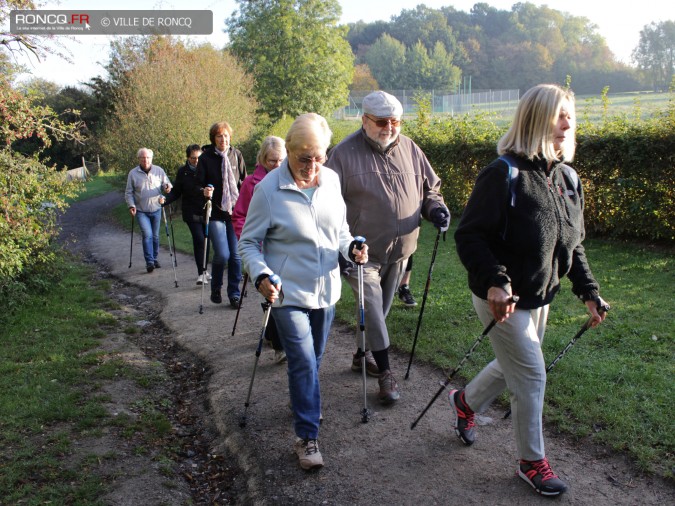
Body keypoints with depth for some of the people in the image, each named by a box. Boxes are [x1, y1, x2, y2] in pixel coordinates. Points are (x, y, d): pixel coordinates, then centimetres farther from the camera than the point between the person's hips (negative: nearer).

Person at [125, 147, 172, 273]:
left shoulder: (159, 170, 0)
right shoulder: (133, 173, -3)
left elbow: (167, 184, 6)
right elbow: (128, 193, 3)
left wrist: (167, 186, -19)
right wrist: (131, 205, -11)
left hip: (156, 209, 3)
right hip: (141, 211, -2)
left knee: (155, 236, 13)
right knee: (147, 234, -15)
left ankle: (154, 259, 29)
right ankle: (149, 262, -12)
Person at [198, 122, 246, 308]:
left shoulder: (236, 155, 6)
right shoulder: (206, 157, -2)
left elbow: (244, 181, 11)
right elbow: (199, 183, 1)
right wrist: (204, 191, -21)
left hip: (235, 212, 3)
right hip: (216, 214, -2)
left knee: (236, 255, 2)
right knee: (222, 254, -10)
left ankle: (234, 294, 15)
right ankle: (215, 289, 16)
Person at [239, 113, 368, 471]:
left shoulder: (332, 180, -1)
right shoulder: (268, 189, -15)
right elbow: (249, 242, -9)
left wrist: (351, 248, -9)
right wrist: (261, 276, -26)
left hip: (326, 290, 5)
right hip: (288, 293, -5)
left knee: (313, 359, 20)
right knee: (303, 362, -8)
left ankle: (303, 404, 46)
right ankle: (307, 437, 6)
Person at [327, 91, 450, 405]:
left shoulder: (410, 150, 4)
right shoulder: (344, 153, -10)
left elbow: (430, 187, 16)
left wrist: (435, 208, -6)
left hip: (399, 250, 5)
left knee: (379, 308, 17)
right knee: (372, 309, -7)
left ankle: (362, 354, 38)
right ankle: (384, 373, 5)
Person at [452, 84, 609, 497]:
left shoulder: (567, 178, 4)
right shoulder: (504, 175, -20)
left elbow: (573, 244, 12)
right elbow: (469, 235, -22)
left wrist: (589, 291, 7)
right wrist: (494, 281, -33)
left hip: (540, 297, 8)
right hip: (503, 299, -8)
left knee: (513, 366, 22)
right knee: (532, 376, 2)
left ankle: (466, 401, 50)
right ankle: (533, 462, 24)